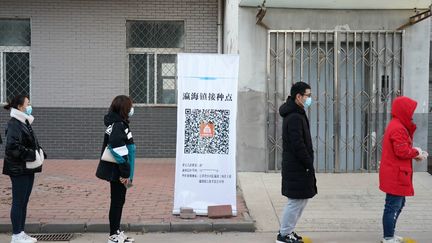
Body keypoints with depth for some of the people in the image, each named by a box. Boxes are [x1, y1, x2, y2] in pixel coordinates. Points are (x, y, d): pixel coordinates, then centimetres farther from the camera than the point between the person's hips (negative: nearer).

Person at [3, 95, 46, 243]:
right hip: (19, 169, -9)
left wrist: (39, 153, 2)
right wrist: (31, 155, -20)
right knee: (18, 202, -1)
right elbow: (13, 146, -25)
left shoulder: (25, 122, 14)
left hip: (28, 168, 9)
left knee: (24, 202, 13)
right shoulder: (14, 124, -14)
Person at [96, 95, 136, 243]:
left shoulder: (119, 124, 13)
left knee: (119, 201, 15)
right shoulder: (118, 125, -18)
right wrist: (125, 173, -21)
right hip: (117, 172, -9)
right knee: (117, 202, -1)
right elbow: (119, 152, -23)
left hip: (117, 171, 9)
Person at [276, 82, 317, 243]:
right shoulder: (295, 117, -18)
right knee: (296, 200, -3)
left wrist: (308, 164, 17)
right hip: (297, 167, -11)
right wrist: (309, 165, -16)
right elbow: (298, 145, -22)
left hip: (296, 167, 11)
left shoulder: (297, 115, 16)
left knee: (301, 199, 16)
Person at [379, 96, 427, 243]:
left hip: (395, 174, 11)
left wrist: (415, 151, 0)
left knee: (398, 204, 20)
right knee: (393, 206, -4)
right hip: (396, 175, -11)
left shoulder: (397, 126, 16)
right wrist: (416, 153, -7)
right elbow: (402, 151, -23)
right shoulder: (398, 128, -19)